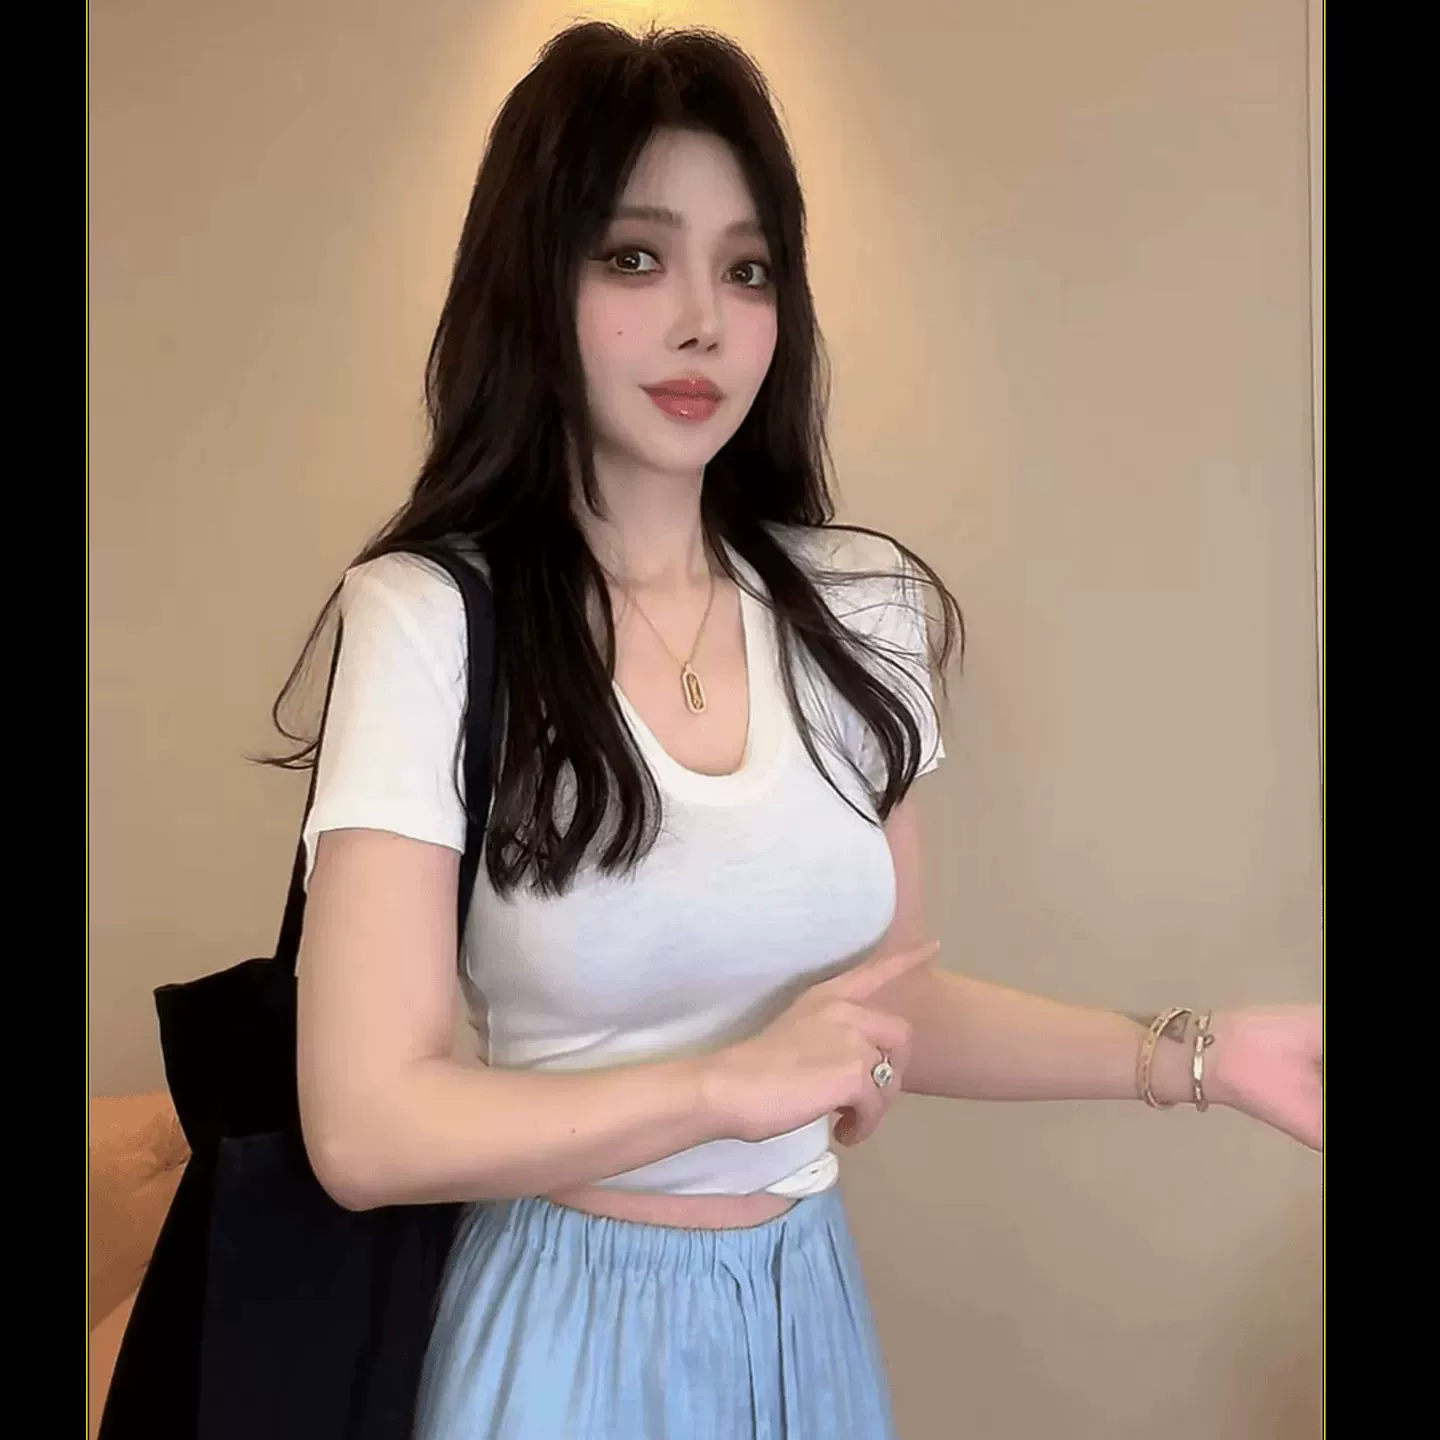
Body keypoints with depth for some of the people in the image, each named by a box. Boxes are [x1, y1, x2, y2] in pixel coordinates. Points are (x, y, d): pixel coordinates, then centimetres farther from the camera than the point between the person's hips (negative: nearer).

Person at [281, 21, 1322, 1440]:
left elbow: (891, 997, 4)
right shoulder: (430, 621, -19)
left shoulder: (857, 608, -5)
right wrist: (737, 1084, -18)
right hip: (571, 1322, -4)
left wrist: (1201, 1053, -3)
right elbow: (366, 1128, -19)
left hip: (808, 1304, 4)